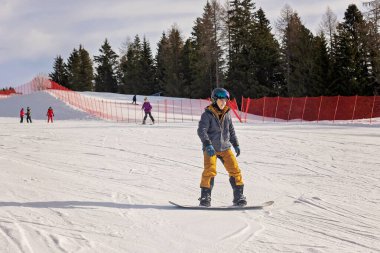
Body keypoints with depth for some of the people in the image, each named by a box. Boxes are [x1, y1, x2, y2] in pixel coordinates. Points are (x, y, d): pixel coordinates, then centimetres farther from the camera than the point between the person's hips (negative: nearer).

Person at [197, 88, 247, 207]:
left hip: (225, 148, 5)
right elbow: (201, 131, -19)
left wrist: (236, 145, 19)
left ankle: (238, 196, 6)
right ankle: (205, 197, -10)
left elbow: (231, 131, 20)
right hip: (210, 149, -5)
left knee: (235, 169, -3)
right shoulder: (207, 114, -10)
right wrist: (208, 145, -31)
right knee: (210, 170, -20)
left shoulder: (227, 114, 6)